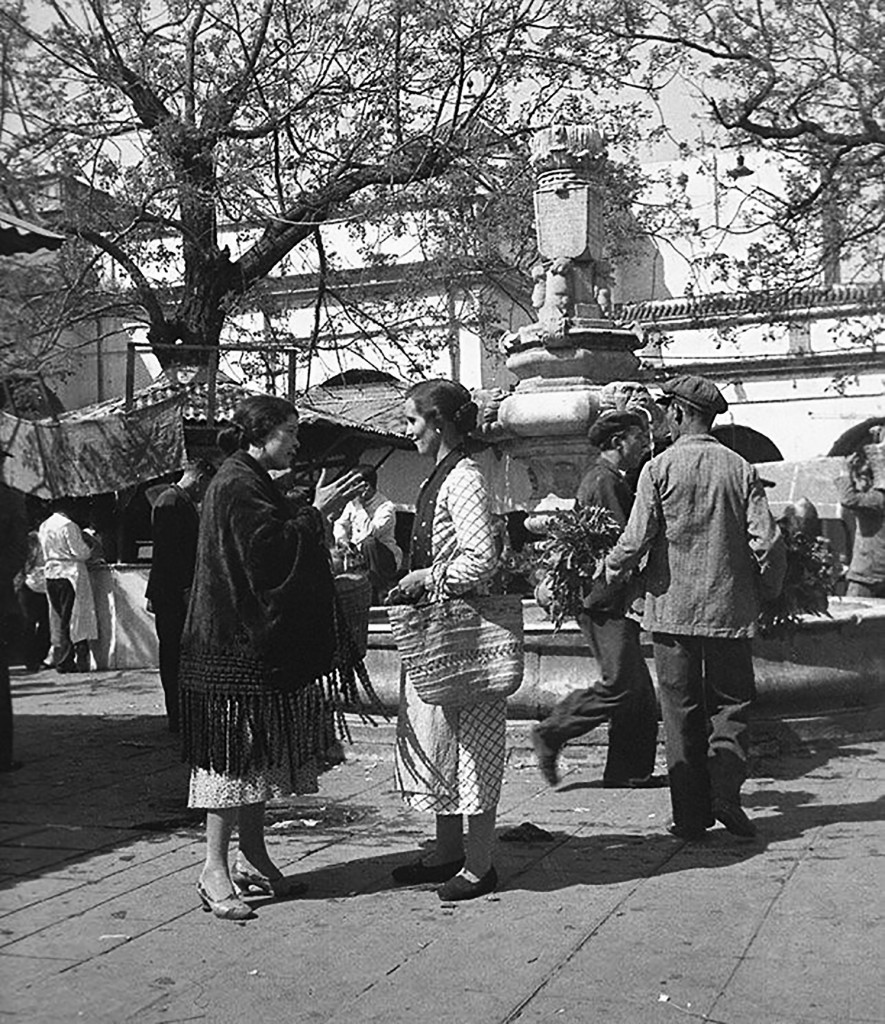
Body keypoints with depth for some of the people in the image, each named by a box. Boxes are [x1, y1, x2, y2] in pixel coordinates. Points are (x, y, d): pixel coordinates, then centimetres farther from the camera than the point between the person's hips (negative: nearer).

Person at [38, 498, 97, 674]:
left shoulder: (43, 527, 11)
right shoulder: (69, 526, -12)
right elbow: (81, 553, -14)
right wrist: (89, 545, 7)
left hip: (50, 575, 7)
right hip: (70, 574, -7)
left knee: (64, 619, 13)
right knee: (71, 620, -2)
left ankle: (64, 660, 12)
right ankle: (64, 661, -2)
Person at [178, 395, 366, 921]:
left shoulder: (254, 482, 19)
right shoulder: (235, 485, -14)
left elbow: (280, 548, 19)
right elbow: (269, 551, -23)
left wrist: (320, 513, 9)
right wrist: (317, 513, -15)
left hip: (260, 643, 10)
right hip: (236, 643, -10)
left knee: (260, 752, 12)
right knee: (234, 751, -7)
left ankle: (253, 858, 19)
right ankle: (215, 869, -1)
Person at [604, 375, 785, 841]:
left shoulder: (659, 468, -6)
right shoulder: (740, 469, 0)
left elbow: (636, 539, -10)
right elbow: (767, 542, -4)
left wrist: (613, 567, 10)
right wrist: (766, 590, 13)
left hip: (672, 607, -1)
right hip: (730, 608, 1)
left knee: (681, 711, 7)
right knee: (730, 703, 14)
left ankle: (690, 815, 9)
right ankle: (725, 790, -4)